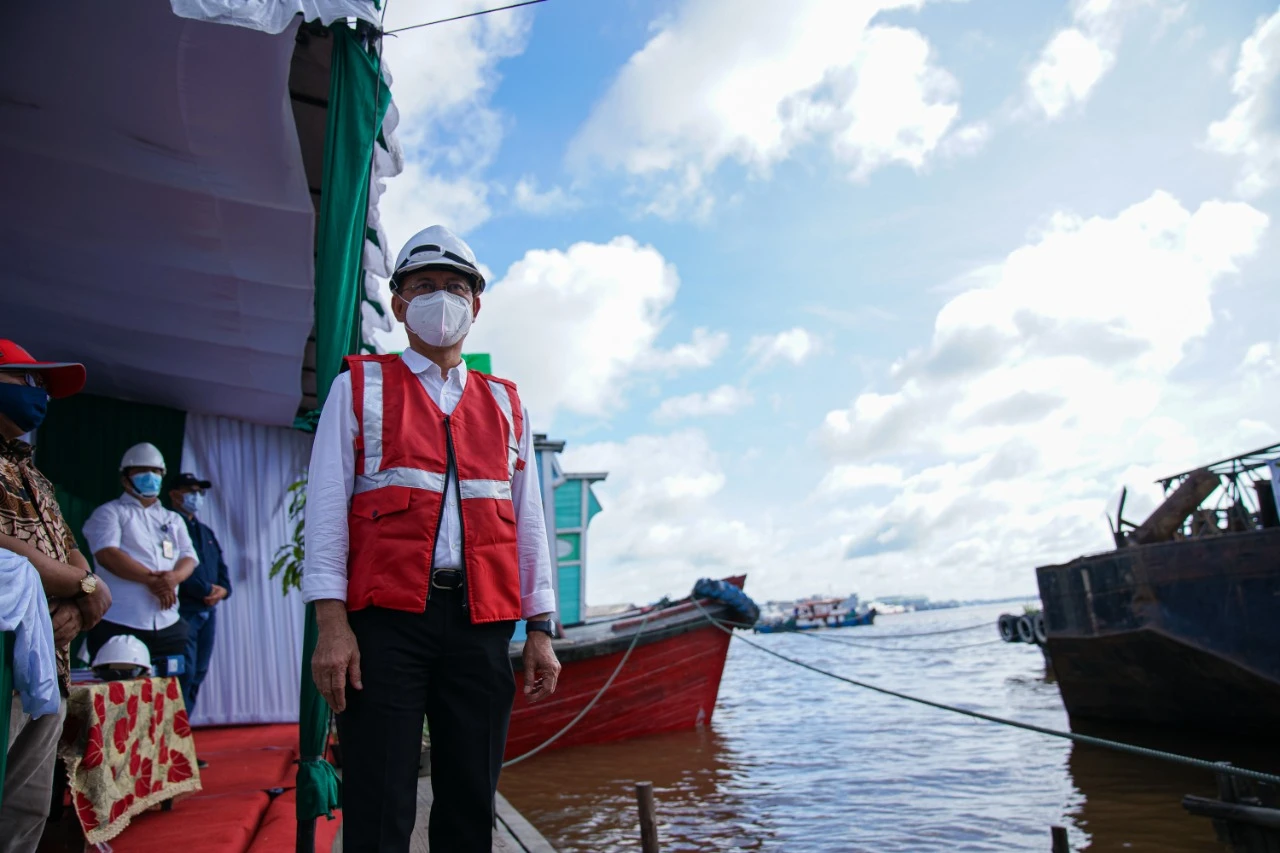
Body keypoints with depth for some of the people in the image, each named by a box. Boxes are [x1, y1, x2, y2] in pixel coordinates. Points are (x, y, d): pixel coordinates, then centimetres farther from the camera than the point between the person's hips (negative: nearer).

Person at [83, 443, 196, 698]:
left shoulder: (173, 519, 21)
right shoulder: (109, 512, 6)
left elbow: (188, 558, 10)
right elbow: (107, 553, -11)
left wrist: (174, 577, -13)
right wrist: (150, 579, -19)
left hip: (168, 626, 5)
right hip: (119, 625, -5)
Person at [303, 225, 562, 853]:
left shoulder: (505, 404, 17)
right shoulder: (360, 386, 9)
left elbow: (528, 521, 14)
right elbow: (327, 507, 1)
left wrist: (540, 630, 8)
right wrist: (331, 624, -8)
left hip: (482, 625, 3)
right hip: (387, 619, -2)